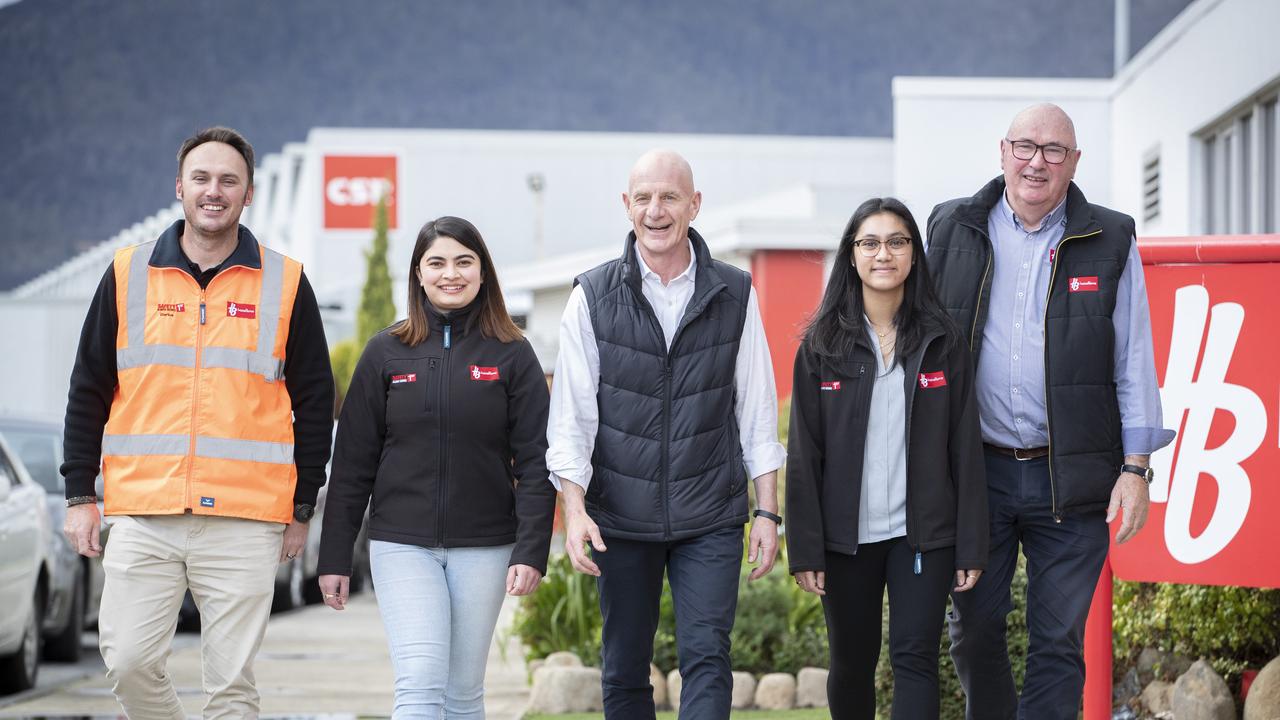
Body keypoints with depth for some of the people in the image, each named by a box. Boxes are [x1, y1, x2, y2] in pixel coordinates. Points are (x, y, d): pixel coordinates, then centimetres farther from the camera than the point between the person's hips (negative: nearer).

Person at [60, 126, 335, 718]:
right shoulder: (128, 275, 8)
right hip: (141, 516, 1)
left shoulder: (285, 283, 5)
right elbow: (89, 391, 12)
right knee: (129, 663, -3)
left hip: (244, 522, -1)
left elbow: (314, 402, 9)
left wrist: (302, 509, 7)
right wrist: (79, 494, 6)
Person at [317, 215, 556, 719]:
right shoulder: (386, 353, 4)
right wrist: (334, 557, 2)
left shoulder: (512, 356, 2)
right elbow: (352, 463, 5)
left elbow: (534, 463, -1)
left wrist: (531, 551, -10)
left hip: (483, 548, 1)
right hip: (402, 545, 0)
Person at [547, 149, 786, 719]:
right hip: (621, 519, 1)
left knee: (706, 658, -10)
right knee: (624, 672, 9)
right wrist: (574, 509, -12)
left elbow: (757, 411, 6)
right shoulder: (594, 297, 0)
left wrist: (767, 511, 2)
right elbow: (571, 413, -2)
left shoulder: (735, 295, 2)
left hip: (711, 520, 0)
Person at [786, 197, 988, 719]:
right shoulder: (822, 345, 2)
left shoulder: (942, 342, 2)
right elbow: (804, 454, 0)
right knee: (852, 663, 10)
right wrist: (804, 549, -6)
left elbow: (965, 448, 1)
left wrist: (971, 547, -3)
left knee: (914, 659, -8)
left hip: (922, 533, -1)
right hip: (847, 535, 1)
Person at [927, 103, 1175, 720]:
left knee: (1059, 644, 0)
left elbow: (1133, 363, 4)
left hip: (1071, 477, -1)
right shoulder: (954, 230, 6)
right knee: (974, 629, 8)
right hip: (977, 470, 1)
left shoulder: (1110, 241, 4)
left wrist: (1135, 468, -3)